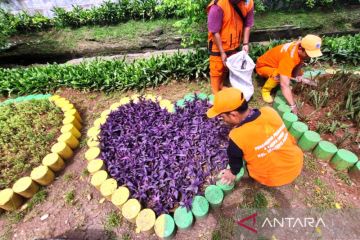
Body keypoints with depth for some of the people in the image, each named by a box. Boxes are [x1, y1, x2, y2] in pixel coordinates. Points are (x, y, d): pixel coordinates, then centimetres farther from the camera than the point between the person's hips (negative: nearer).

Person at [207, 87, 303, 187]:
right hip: (297, 163, 5)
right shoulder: (269, 111, -19)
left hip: (275, 179, -4)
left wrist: (233, 172, 10)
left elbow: (235, 159, -10)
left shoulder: (237, 137, -31)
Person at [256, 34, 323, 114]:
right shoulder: (289, 57, -38)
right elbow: (284, 85, -43)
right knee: (277, 76, -36)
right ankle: (265, 90, -10)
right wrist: (293, 106, -42)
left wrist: (298, 75, -17)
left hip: (276, 64, 7)